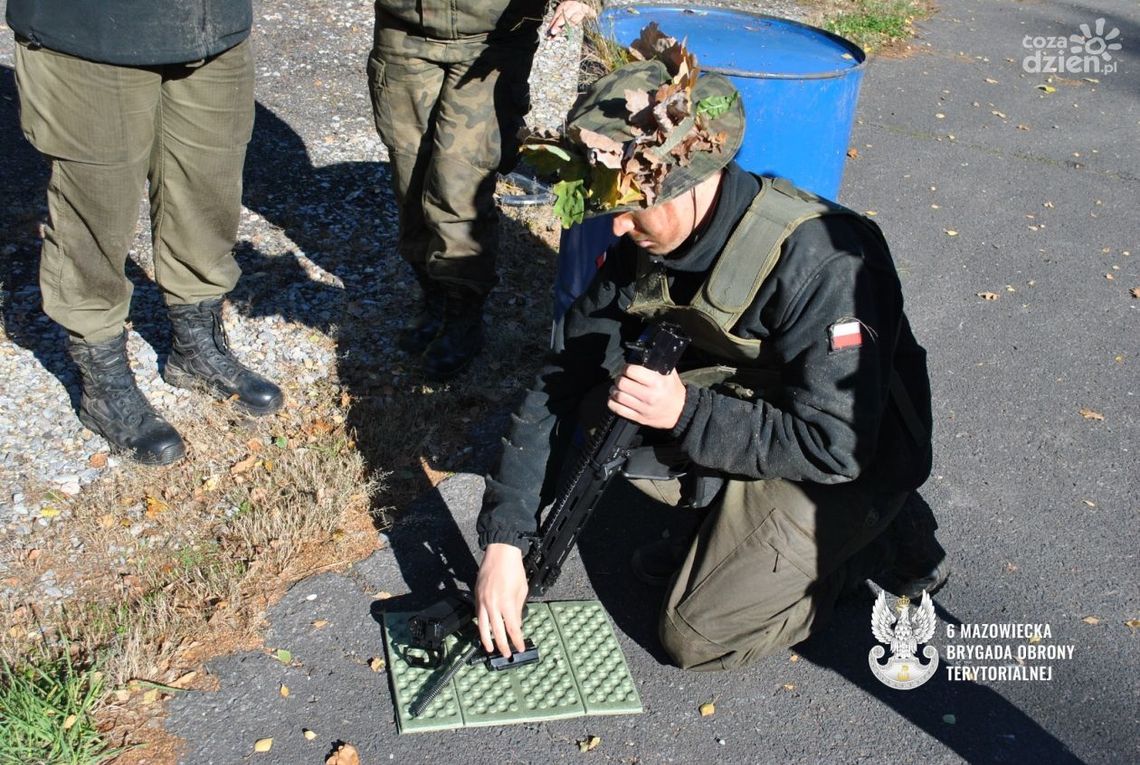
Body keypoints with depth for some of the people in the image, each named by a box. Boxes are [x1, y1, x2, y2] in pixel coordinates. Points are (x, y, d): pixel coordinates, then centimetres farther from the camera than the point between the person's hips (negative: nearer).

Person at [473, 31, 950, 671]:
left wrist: (687, 414, -31)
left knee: (697, 636, -8)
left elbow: (836, 447, -29)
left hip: (849, 467, -7)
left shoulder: (818, 261, -33)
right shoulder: (649, 242, -12)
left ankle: (879, 538, 8)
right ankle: (733, 522, 7)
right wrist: (504, 541, -16)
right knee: (593, 411, -10)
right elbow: (564, 382, -11)